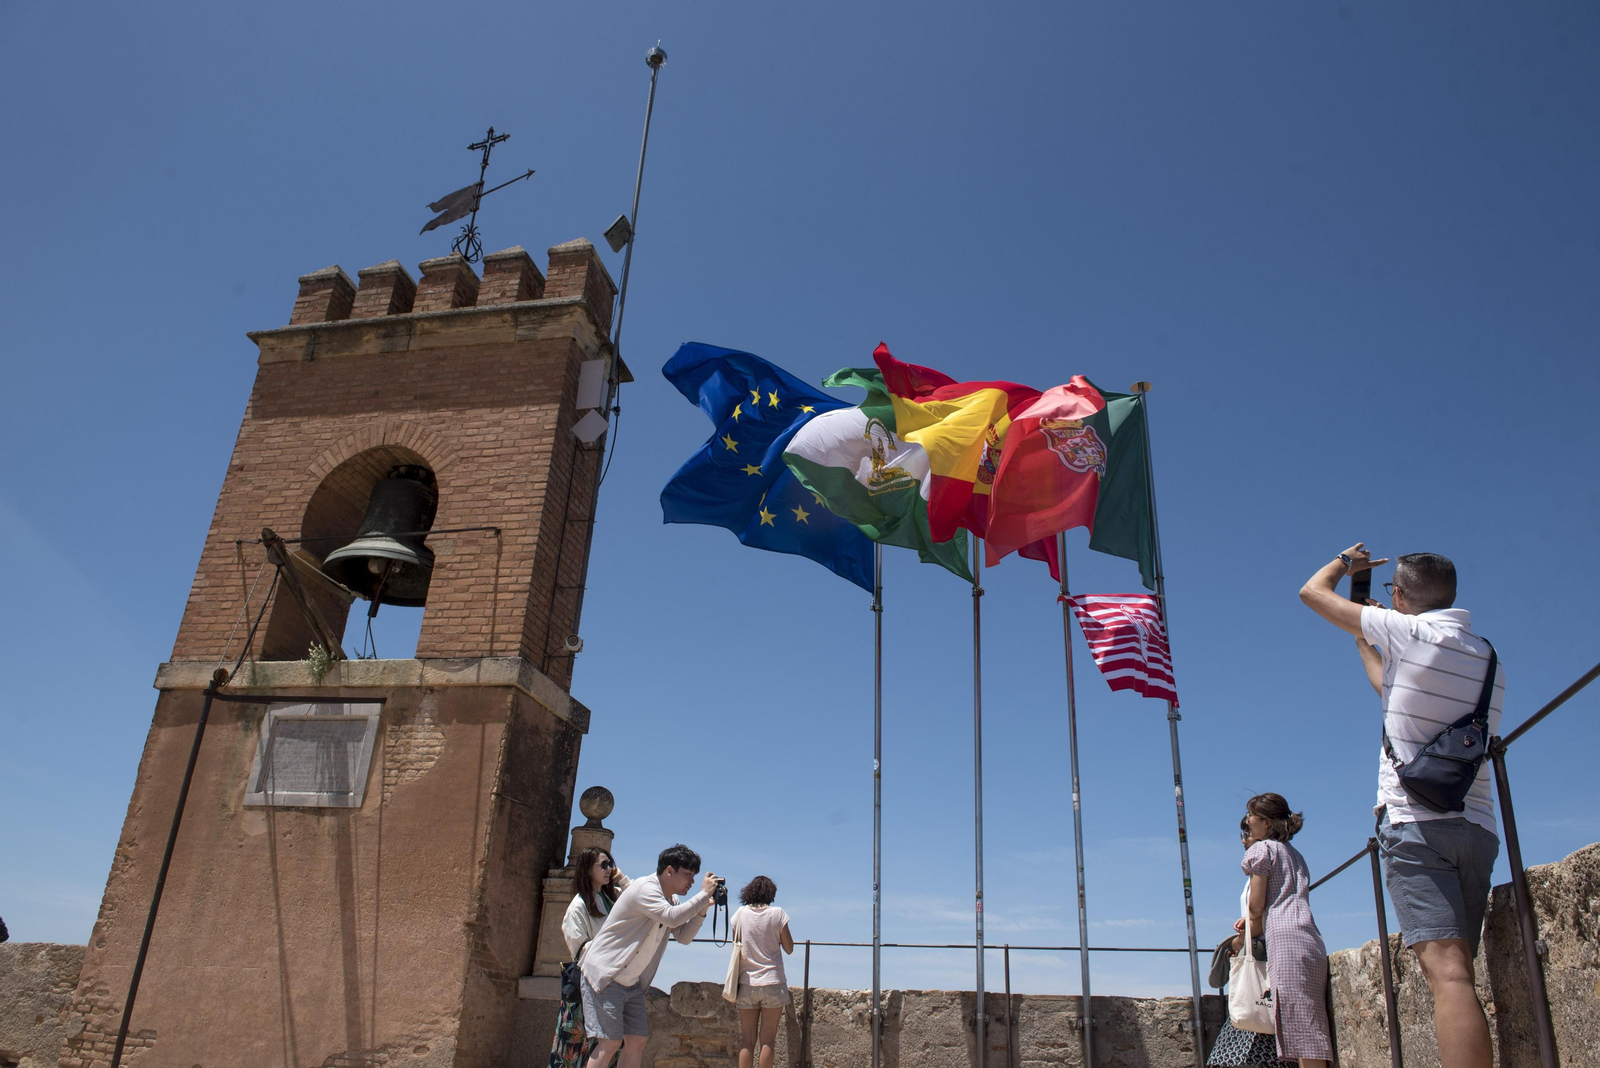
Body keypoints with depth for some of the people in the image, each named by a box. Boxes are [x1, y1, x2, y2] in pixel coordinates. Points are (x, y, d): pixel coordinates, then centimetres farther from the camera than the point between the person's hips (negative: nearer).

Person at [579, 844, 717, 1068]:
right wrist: (703, 895, -23)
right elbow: (671, 917, -32)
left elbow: (684, 936, 8)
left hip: (632, 982, 9)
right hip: (604, 977, -9)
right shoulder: (645, 888, -18)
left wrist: (702, 911, -5)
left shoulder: (671, 900, 11)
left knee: (637, 1041, 4)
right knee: (610, 1042, -12)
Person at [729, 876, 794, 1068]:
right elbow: (789, 948, 2)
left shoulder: (741, 914, 1)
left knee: (747, 1041, 6)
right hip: (772, 982, -2)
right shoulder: (777, 913, -4)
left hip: (746, 982, 2)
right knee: (767, 1040, 2)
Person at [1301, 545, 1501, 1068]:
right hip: (1478, 827, 7)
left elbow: (1312, 592, 6)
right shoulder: (1490, 659, 15)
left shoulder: (1410, 632, -5)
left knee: (1446, 971, -17)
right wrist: (1365, 642, 42)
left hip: (1415, 820, -7)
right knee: (1457, 971, 9)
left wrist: (1345, 561, 26)